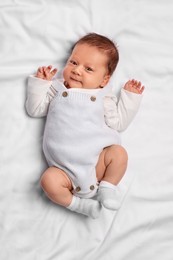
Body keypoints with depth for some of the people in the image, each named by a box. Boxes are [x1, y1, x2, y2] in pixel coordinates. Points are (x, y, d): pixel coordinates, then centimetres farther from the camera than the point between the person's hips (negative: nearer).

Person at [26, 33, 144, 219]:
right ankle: (80, 204, -11)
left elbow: (118, 123, 12)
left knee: (119, 153, -28)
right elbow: (34, 109, 17)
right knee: (49, 180, -29)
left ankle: (107, 188, -8)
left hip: (97, 161, 1)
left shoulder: (102, 97, 15)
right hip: (66, 170, 0)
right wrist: (40, 82, 11)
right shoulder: (56, 89, 17)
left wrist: (130, 97, 8)